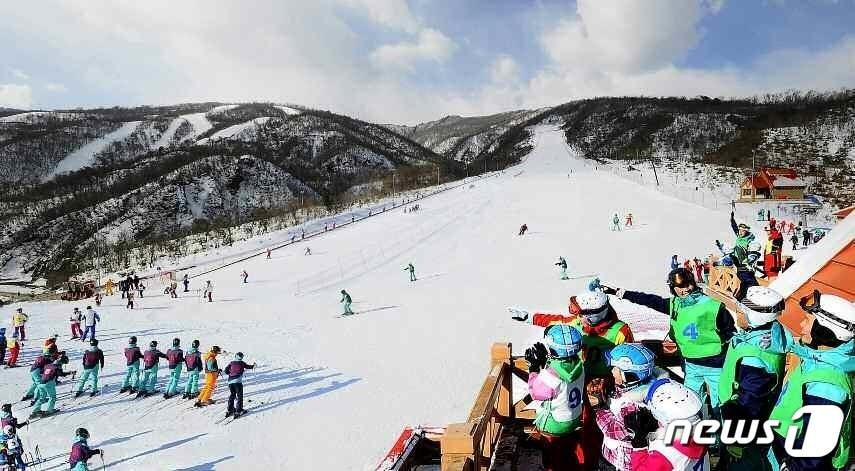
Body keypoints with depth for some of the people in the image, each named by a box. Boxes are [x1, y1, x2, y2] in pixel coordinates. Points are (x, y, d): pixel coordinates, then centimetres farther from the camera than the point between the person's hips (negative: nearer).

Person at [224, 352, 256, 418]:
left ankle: (230, 410, 20)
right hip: (238, 381, -4)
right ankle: (238, 411, 1)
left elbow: (226, 371, 7)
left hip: (230, 381, 4)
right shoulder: (242, 363, 4)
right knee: (239, 396, 4)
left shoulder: (231, 363, 12)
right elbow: (248, 367, 17)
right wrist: (253, 365, 38)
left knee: (231, 396, 17)